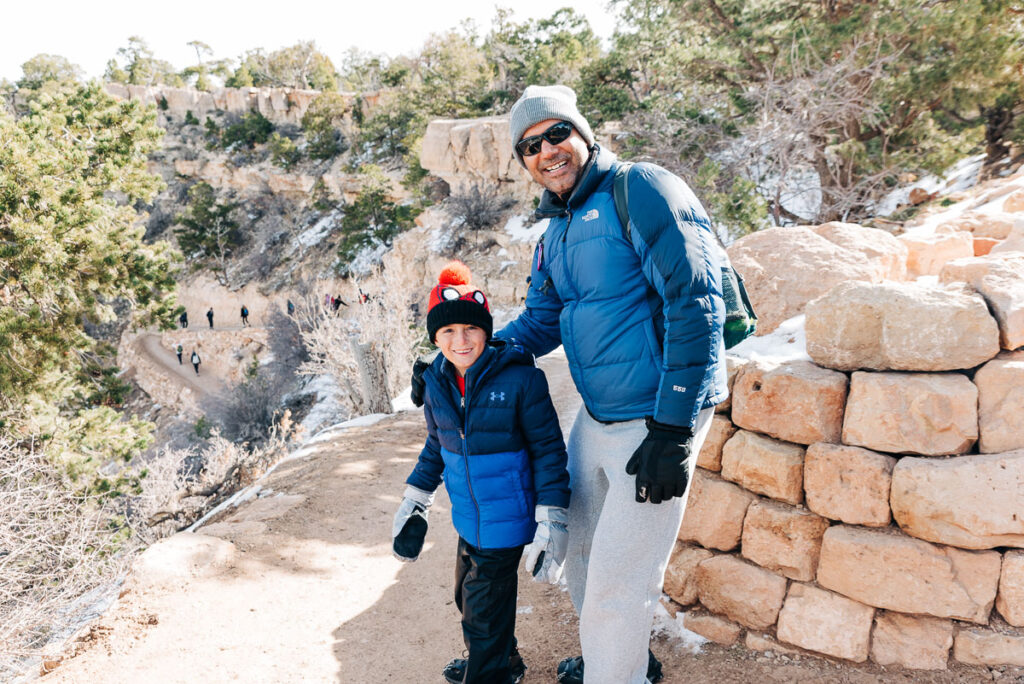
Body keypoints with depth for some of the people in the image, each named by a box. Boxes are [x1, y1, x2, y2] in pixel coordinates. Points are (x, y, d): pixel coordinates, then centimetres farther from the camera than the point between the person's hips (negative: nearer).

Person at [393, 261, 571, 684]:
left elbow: (548, 448, -15)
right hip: (467, 517, 7)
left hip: (505, 519, -7)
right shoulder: (436, 383, -2)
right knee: (467, 596, 24)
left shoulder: (519, 378, -21)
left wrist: (552, 522, -16)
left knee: (484, 610, 5)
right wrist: (413, 505, 14)